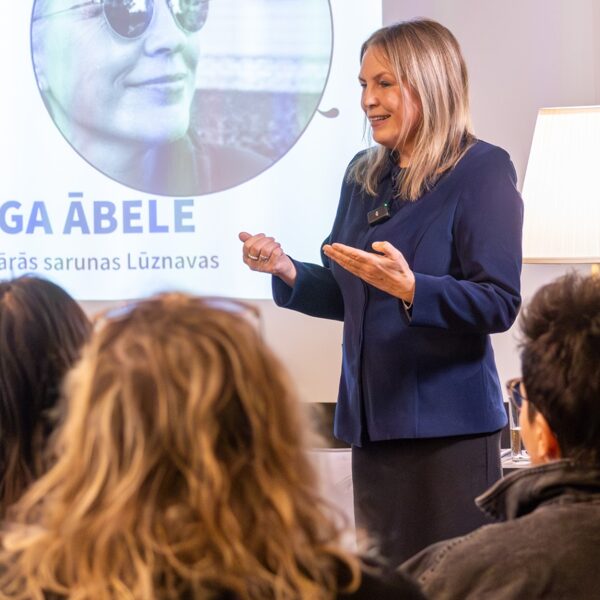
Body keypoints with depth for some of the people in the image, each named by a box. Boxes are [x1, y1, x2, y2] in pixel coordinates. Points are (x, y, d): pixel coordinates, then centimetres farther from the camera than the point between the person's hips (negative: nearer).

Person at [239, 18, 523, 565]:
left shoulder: (481, 171, -7)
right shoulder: (364, 175, 13)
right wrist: (288, 272, 1)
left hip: (447, 429, -7)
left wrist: (410, 287, -29)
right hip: (373, 421, 7)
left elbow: (499, 304, -15)